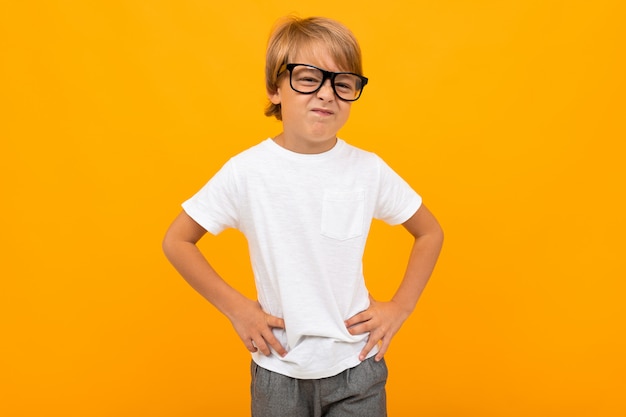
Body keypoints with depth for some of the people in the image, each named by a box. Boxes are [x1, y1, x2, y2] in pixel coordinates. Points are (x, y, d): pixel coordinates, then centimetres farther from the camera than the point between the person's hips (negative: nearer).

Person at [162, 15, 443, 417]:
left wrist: (400, 307, -1)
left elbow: (430, 233, 5)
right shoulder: (246, 171, -13)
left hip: (357, 369, 1)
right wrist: (235, 308, -7)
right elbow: (177, 240, -4)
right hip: (278, 371, 0)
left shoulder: (369, 170, -8)